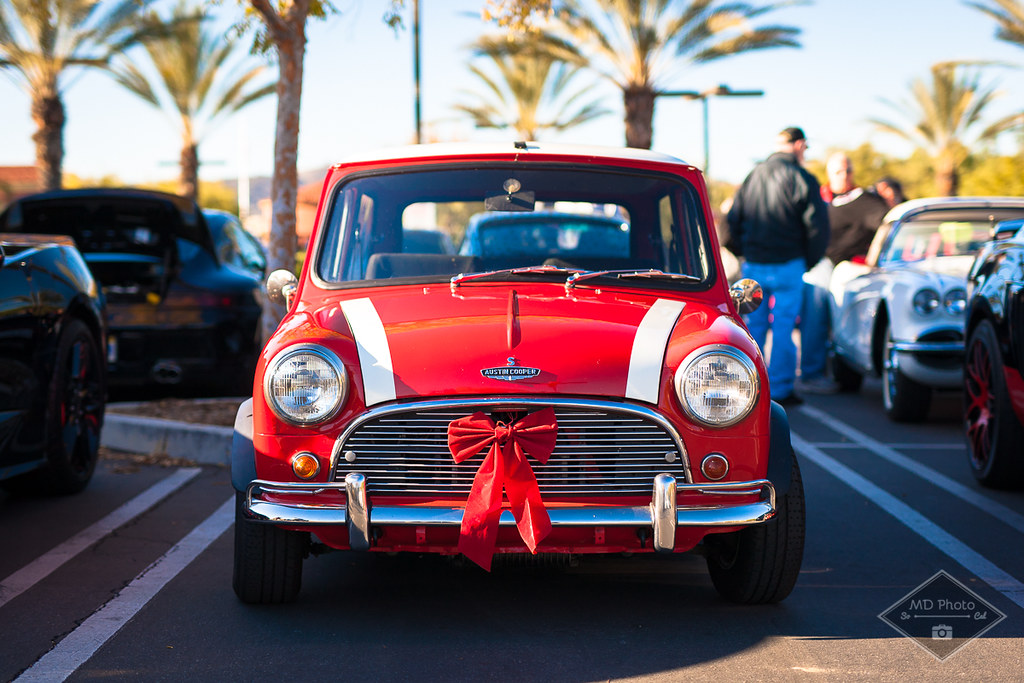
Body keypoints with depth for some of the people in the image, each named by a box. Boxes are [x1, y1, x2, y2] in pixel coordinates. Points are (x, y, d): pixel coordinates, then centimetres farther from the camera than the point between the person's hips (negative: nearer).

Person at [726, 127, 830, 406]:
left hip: (753, 265, 5)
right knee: (783, 326, 0)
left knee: (753, 326, 12)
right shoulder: (802, 179, -6)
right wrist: (810, 261, 4)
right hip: (788, 265, -5)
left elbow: (733, 219, 11)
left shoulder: (752, 176, 9)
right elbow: (817, 226, -9)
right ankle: (780, 389, 1)